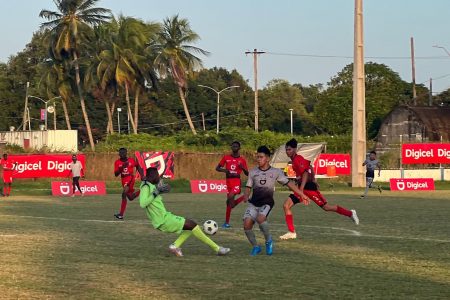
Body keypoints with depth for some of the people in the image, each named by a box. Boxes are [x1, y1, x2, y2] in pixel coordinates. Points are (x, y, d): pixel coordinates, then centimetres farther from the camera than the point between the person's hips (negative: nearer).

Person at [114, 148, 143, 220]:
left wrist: (142, 176, 8)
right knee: (131, 197, 14)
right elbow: (116, 174, -7)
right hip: (124, 180, 5)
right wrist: (122, 167, -22)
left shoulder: (131, 160, -4)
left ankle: (121, 214, -18)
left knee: (124, 194, -22)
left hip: (130, 178, -5)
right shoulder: (117, 162, -1)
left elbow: (138, 166, 14)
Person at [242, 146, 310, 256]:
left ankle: (269, 241, -5)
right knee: (247, 224, -17)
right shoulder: (253, 172, 10)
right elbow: (248, 187, 11)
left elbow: (289, 183, 6)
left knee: (260, 218, -32)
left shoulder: (276, 172, 3)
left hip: (267, 203, -3)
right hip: (253, 203, 3)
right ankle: (255, 247, 6)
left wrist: (302, 195, 5)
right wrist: (246, 196, -11)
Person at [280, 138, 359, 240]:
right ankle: (291, 232, -2)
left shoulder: (298, 159, -17)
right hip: (302, 187, 9)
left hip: (308, 187, -9)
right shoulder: (294, 160, 11)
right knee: (286, 206, -4)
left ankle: (351, 213, 16)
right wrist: (313, 179, 27)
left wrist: (301, 190, -31)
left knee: (326, 207, -2)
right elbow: (309, 166, 23)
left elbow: (305, 173, -25)